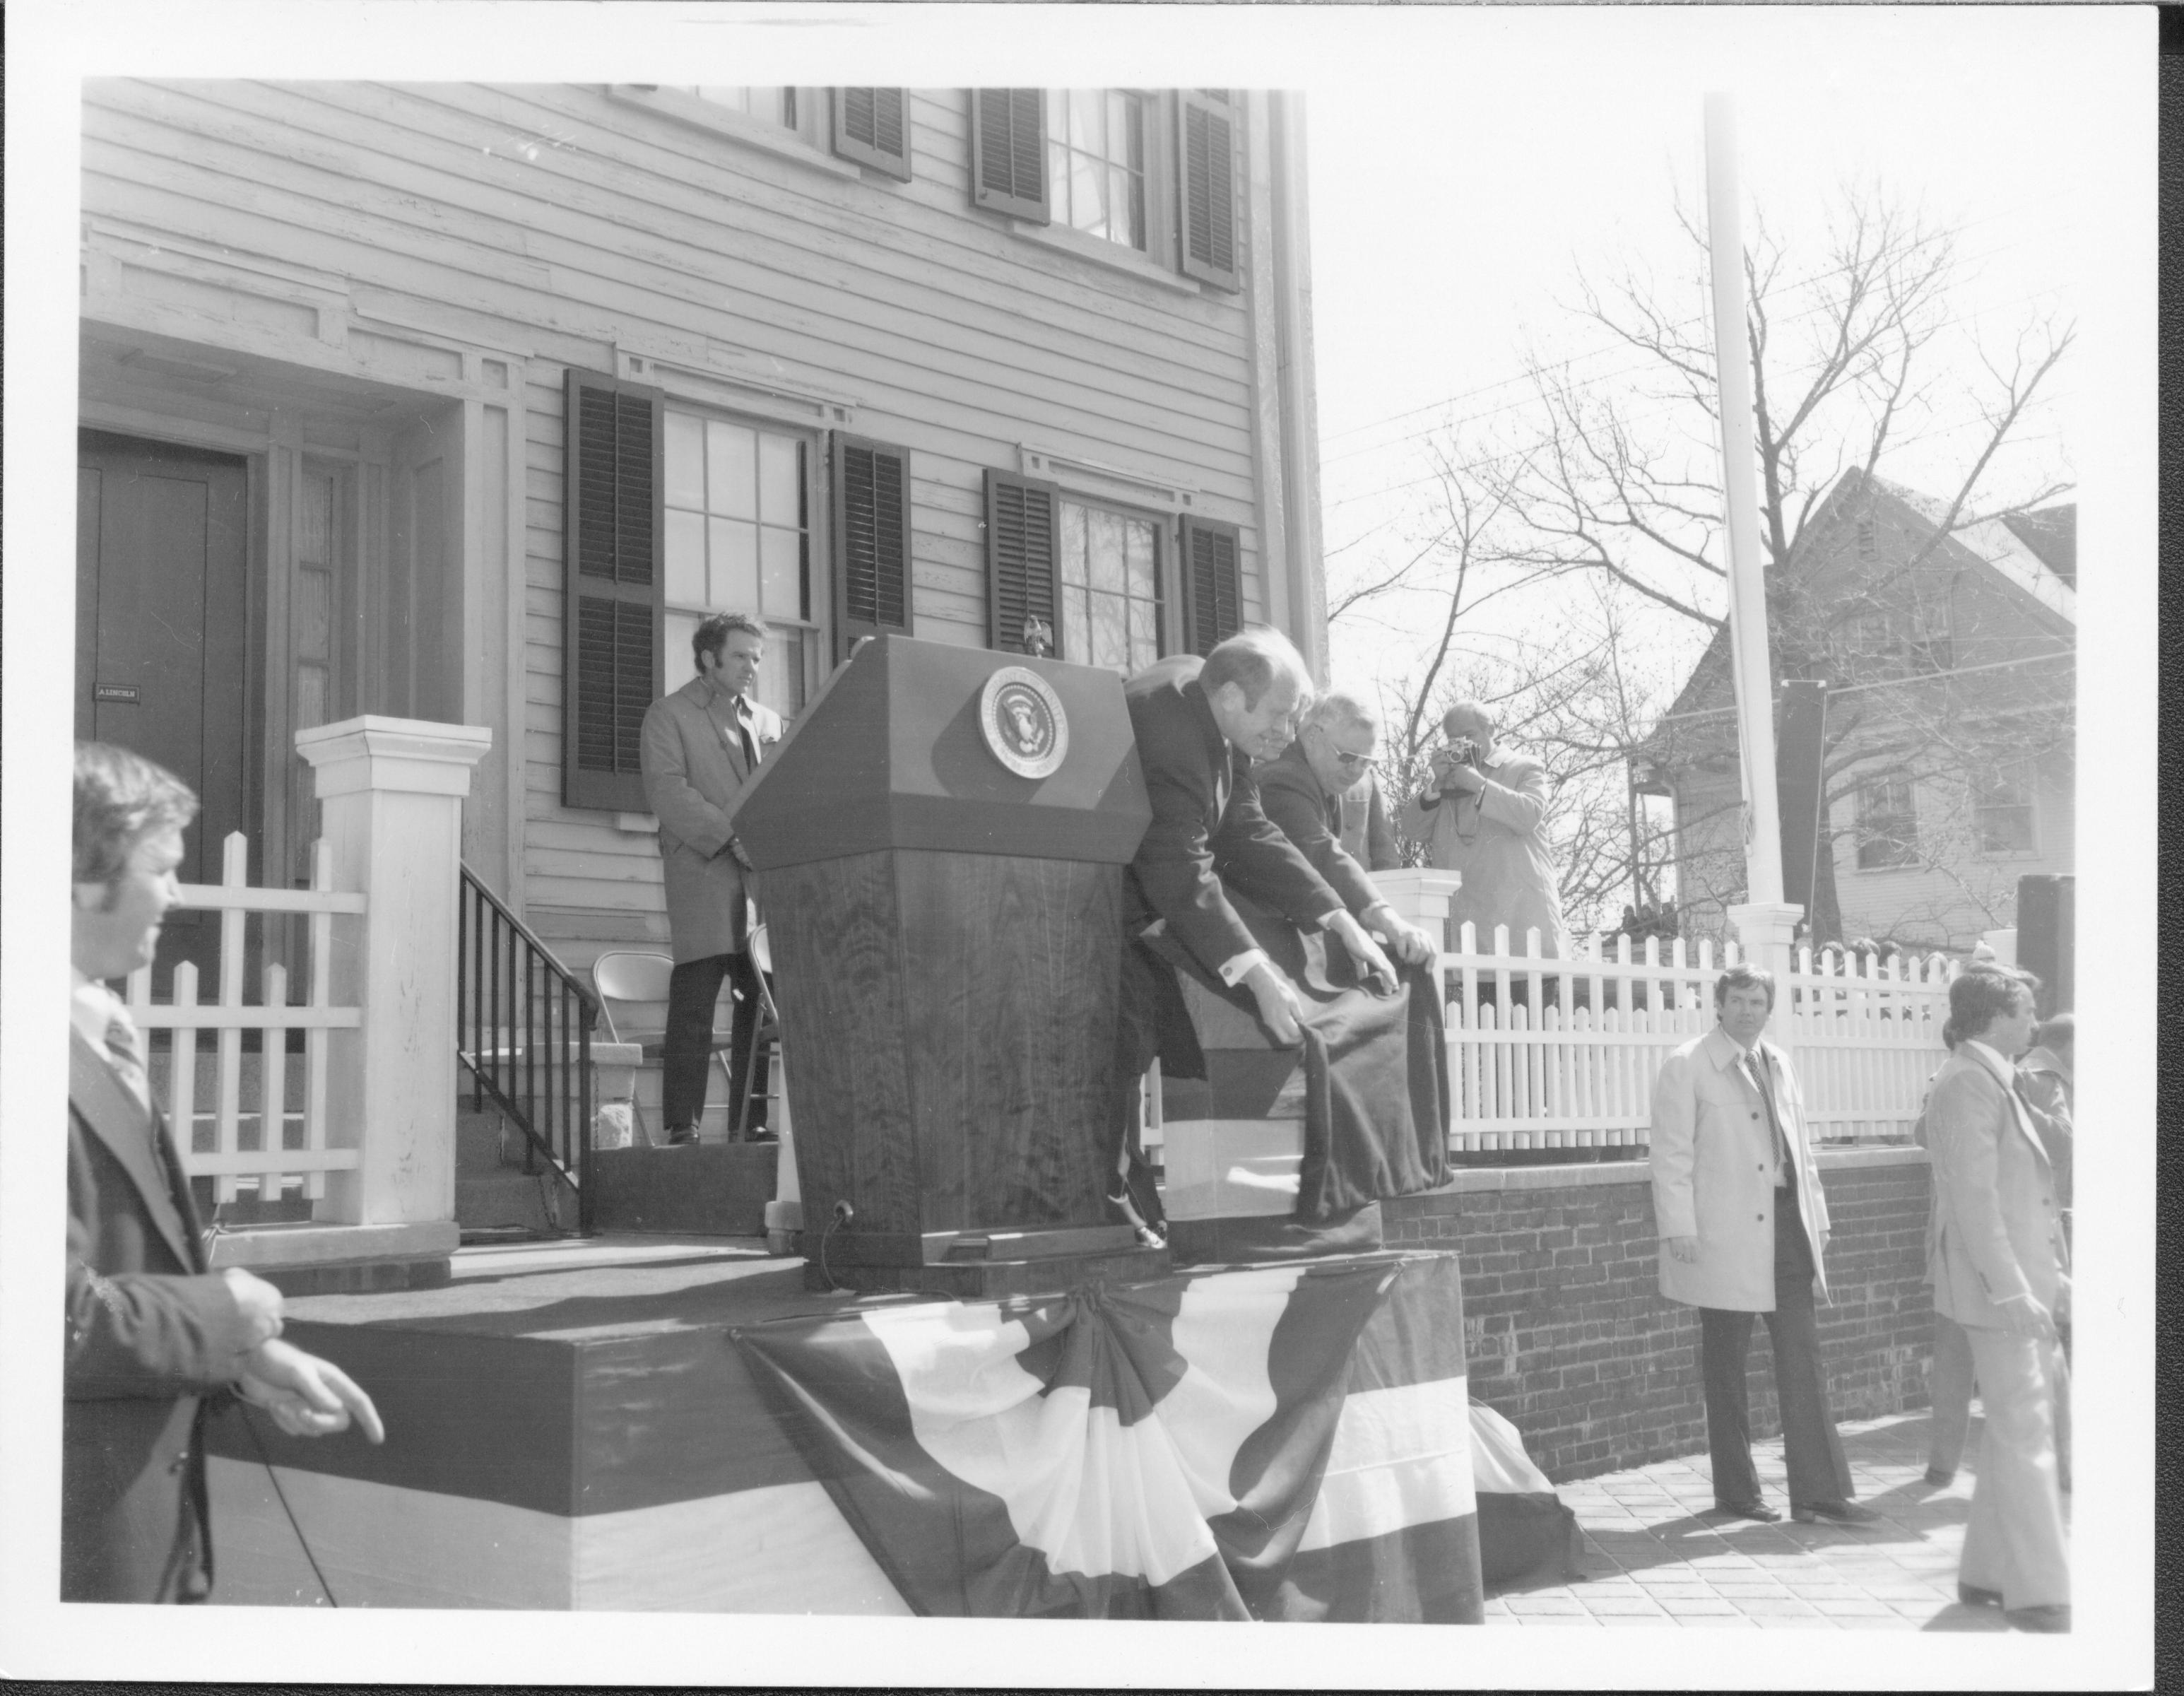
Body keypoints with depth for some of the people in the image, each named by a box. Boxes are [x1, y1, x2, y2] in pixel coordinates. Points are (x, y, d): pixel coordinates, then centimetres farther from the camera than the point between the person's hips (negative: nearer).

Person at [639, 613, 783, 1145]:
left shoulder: (768, 721, 22)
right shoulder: (669, 715, 5)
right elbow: (667, 791, -9)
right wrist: (732, 837, -17)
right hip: (703, 879, -5)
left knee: (762, 1006, 3)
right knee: (693, 1010, -8)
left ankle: (750, 1123, 8)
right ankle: (683, 1128, -6)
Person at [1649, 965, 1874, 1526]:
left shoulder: (1778, 1064, 14)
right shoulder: (1686, 1067, -4)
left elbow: (1800, 1145, 19)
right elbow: (1672, 1155, -8)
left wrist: (1816, 1217, 14)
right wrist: (1679, 1228, -14)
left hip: (1785, 1228, 6)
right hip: (1724, 1239, -5)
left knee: (1803, 1361, 3)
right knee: (1725, 1369, 4)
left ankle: (1819, 1491, 6)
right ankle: (1735, 1491, 14)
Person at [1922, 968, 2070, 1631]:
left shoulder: (1993, 1081, 15)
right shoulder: (1968, 1084, -16)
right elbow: (1974, 1198, -21)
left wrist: (2050, 1276, 21)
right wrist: (2011, 1289, -23)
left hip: (2022, 1280, 10)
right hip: (1997, 1285, -10)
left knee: (2016, 1431, 14)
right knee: (2025, 1437, -6)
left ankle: (1987, 1575, 23)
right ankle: (2038, 1593, -1)